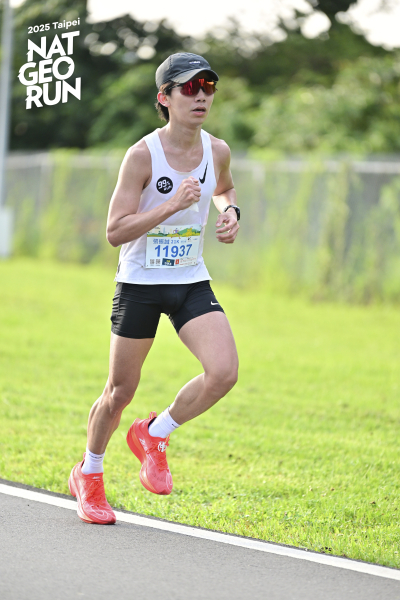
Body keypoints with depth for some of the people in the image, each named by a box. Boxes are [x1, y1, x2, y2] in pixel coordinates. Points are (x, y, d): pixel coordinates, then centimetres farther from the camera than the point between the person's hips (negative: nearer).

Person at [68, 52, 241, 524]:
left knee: (224, 372, -18)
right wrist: (172, 205, -28)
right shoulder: (142, 156, -17)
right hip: (139, 284, -4)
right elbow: (114, 231, -19)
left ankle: (153, 436, 8)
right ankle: (88, 475, 32)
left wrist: (230, 212, 1)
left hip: (192, 283, 4)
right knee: (120, 391, 6)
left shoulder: (217, 151, -2)